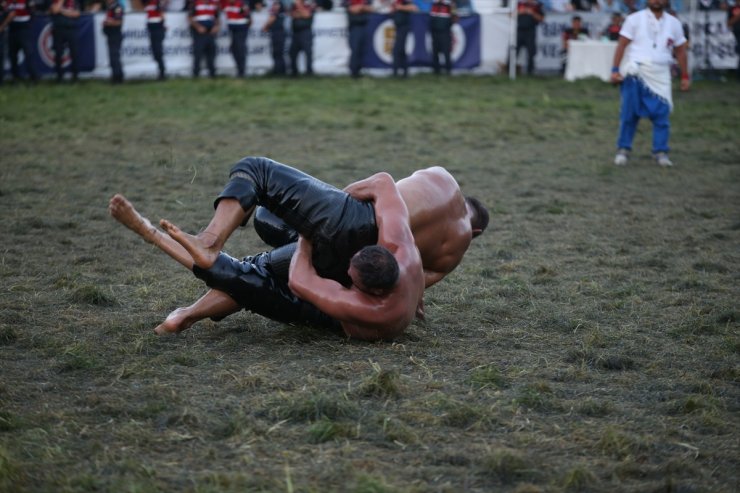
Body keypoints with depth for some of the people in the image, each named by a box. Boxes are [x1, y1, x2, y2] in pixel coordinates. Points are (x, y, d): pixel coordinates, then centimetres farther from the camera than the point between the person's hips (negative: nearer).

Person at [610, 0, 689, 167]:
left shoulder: (674, 23, 10)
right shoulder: (635, 19, 1)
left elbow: (680, 51, 15)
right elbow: (622, 44, -1)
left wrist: (685, 76, 11)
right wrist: (615, 70, -8)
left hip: (660, 75, 2)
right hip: (635, 71, -2)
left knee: (662, 114, -4)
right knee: (629, 114, -1)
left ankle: (661, 152, 4)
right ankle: (623, 149, 8)